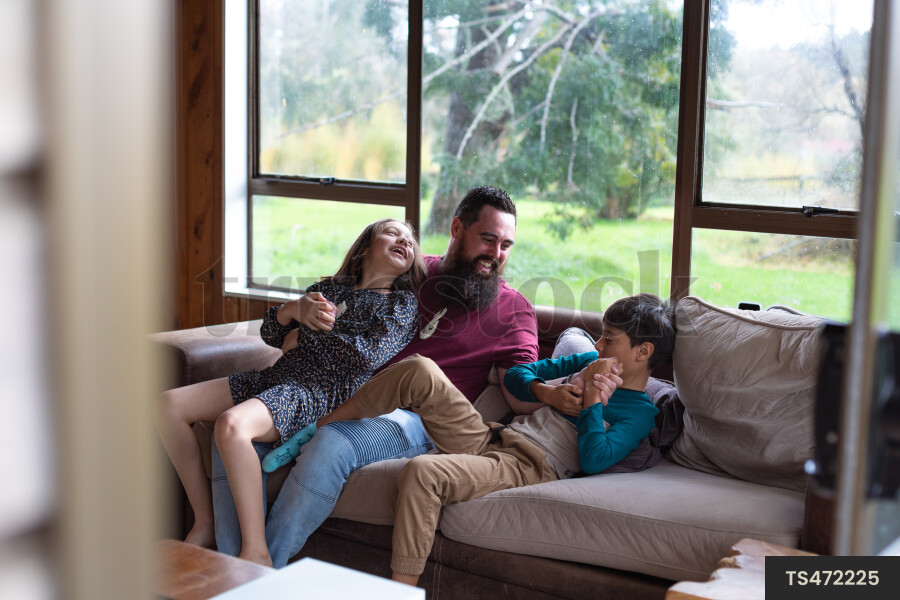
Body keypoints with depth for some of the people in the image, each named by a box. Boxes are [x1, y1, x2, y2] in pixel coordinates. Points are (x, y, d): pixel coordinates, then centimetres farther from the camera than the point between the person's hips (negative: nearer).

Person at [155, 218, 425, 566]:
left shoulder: (402, 302, 8)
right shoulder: (329, 287, 24)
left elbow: (373, 353, -11)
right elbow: (269, 331, 18)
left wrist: (302, 337, -1)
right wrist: (296, 309, -4)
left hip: (321, 392, -7)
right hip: (275, 378, 7)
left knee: (231, 423, -36)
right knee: (169, 405, -6)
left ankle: (256, 553, -30)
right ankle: (204, 525, -2)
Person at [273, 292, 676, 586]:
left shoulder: (639, 413, 0)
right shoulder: (589, 363, 23)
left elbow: (593, 460, -17)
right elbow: (516, 374, 26)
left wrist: (594, 395, -11)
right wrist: (546, 391, 6)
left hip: (527, 467, -7)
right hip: (490, 438, 8)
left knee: (422, 471, -34)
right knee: (419, 370, -14)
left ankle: (402, 586, -25)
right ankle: (316, 424, -3)